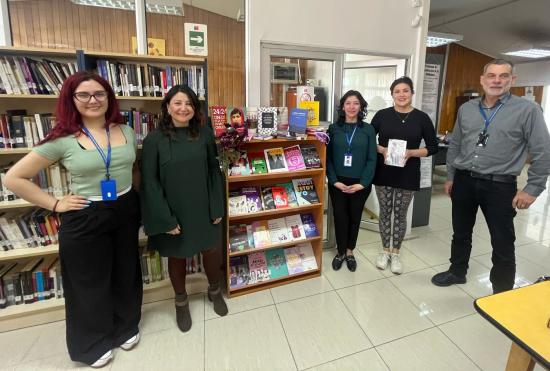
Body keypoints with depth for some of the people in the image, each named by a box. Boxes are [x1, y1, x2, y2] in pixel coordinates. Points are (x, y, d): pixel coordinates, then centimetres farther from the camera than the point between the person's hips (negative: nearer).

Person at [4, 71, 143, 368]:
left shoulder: (126, 132, 0)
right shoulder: (63, 139, -10)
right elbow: (14, 178, -4)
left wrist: (134, 195, 6)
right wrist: (55, 204, -9)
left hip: (126, 212, 4)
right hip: (85, 219, -3)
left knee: (125, 274, 19)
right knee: (89, 282, 14)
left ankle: (126, 328, 45)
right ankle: (94, 344, 39)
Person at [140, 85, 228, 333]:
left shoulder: (204, 134, -2)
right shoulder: (154, 140, -8)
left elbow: (214, 171, 0)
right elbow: (149, 181, -8)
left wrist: (217, 208, -4)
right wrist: (165, 219, -12)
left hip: (203, 209, 2)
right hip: (173, 212, -1)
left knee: (212, 252, 12)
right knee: (177, 256, 16)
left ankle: (215, 291, 43)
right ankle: (181, 301, 42)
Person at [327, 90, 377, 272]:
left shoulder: (368, 130, 1)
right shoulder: (334, 128, 1)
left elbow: (372, 159, -2)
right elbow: (328, 157, -2)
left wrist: (363, 183, -12)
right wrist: (334, 181, -12)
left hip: (360, 184, 0)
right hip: (338, 183, 0)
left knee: (355, 218, 12)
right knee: (340, 217, 7)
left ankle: (350, 252, 32)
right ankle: (341, 251, 27)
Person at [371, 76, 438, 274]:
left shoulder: (421, 118, -1)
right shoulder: (382, 115, 0)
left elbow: (433, 147, 1)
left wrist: (411, 152, -16)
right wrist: (382, 149, -14)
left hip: (408, 175, 0)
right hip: (383, 172, 1)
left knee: (400, 214, 9)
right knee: (385, 212, 10)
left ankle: (395, 253, 26)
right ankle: (385, 250, 27)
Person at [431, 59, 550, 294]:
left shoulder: (527, 110, -6)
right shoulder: (466, 109, 6)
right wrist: (450, 177, 13)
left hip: (500, 186, -3)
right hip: (464, 181, 4)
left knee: (503, 244, 7)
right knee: (460, 233, 18)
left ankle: (503, 296, 25)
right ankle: (457, 272, 41)